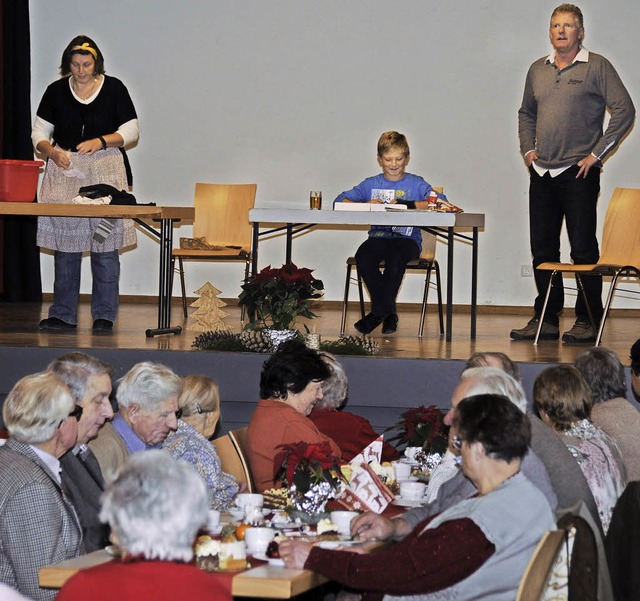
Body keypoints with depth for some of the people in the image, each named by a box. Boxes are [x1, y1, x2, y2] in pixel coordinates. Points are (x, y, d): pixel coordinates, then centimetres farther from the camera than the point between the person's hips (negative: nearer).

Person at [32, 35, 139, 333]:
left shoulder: (114, 88, 3)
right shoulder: (56, 91, 7)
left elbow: (130, 131, 3)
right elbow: (39, 132, 9)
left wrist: (101, 141, -13)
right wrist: (53, 152, -12)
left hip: (106, 173, -2)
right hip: (64, 171, 2)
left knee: (105, 245, -5)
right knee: (64, 245, 1)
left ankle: (104, 316, 1)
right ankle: (63, 315, 7)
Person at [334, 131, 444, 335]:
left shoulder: (415, 184, 9)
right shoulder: (371, 184, 16)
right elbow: (340, 201, 11)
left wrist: (407, 204, -17)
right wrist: (366, 205, -8)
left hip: (407, 239, -2)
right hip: (379, 236, 2)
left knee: (395, 258, -35)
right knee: (363, 256, -30)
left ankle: (379, 311, -14)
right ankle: (389, 312, -13)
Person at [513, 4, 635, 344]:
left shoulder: (597, 67, -4)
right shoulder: (538, 70, 14)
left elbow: (624, 111, -8)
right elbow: (526, 113, 28)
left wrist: (596, 154, -10)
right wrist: (527, 149, 13)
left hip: (578, 173, -6)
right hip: (541, 173, 6)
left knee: (583, 249, -4)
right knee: (543, 250, 8)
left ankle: (588, 321, 2)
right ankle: (546, 319, 16)